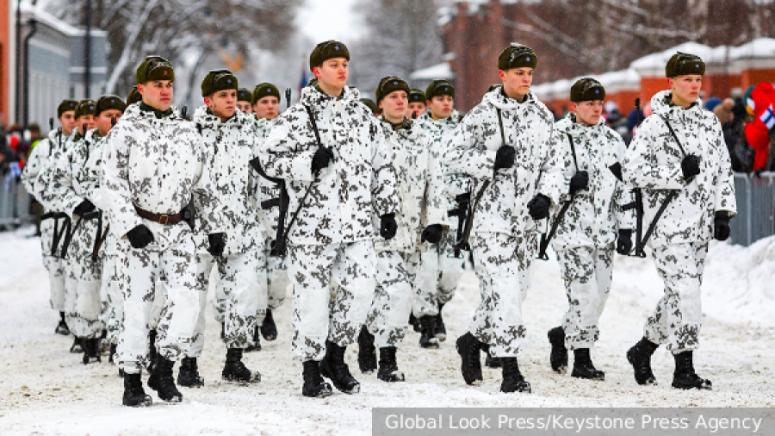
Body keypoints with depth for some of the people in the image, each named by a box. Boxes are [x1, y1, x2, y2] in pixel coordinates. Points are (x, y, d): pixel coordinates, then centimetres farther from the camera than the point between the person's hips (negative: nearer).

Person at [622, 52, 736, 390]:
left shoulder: (709, 122, 12)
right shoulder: (654, 125, -6)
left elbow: (723, 170, 17)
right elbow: (631, 170, -13)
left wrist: (723, 212, 9)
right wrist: (678, 173, -18)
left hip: (700, 223, 6)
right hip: (667, 221, -6)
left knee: (681, 293, 10)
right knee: (684, 291, -13)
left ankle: (643, 349, 28)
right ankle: (684, 368, -7)